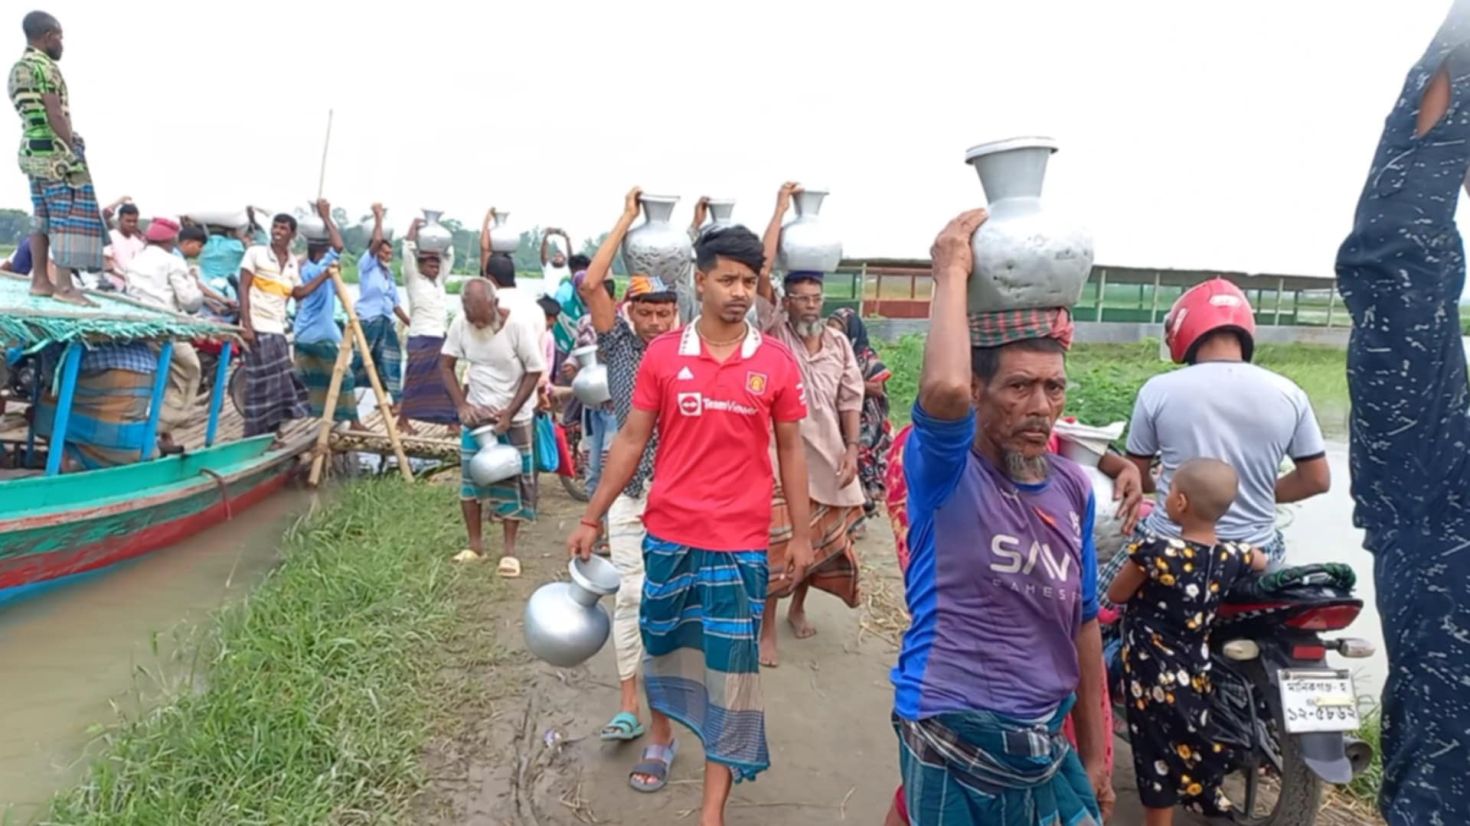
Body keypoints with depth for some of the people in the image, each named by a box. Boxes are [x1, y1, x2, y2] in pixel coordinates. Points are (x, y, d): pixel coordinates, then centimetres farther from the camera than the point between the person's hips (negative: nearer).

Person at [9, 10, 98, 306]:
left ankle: (40, 280, 13)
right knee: (69, 217, -10)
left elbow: (32, 115, 18)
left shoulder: (17, 69, 19)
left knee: (43, 216, 11)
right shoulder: (44, 66, -12)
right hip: (54, 151, -10)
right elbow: (55, 115, -18)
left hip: (32, 150, 10)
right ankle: (64, 285, -12)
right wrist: (75, 150, -14)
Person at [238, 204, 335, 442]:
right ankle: (256, 437, -2)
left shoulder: (294, 263, 13)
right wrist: (246, 325, -15)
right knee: (261, 383, -8)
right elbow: (243, 289, -6)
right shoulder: (255, 253, -2)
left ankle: (270, 435, 17)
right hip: (257, 328, -6)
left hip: (278, 329, 6)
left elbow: (298, 293, 14)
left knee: (279, 382, 8)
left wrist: (324, 275, 6)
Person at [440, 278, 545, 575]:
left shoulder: (518, 325, -19)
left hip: (513, 417, -3)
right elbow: (446, 365, 1)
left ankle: (509, 550, 9)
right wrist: (461, 404, -12)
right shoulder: (460, 325, -10)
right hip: (475, 414, 4)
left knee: (511, 481, 1)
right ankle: (475, 544, 21)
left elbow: (534, 371, -13)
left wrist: (509, 412, -16)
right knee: (470, 478, 6)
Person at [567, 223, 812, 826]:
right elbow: (631, 439, 2)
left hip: (741, 542, -1)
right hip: (668, 533, 1)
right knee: (662, 644, 19)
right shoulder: (662, 354, -3)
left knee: (731, 668, 4)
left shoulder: (777, 362, -3)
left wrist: (801, 534, 3)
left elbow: (790, 449, 4)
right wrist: (592, 518, 2)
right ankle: (660, 739, 46)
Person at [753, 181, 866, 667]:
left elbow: (850, 399, 8)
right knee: (775, 542, -1)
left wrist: (851, 449, -1)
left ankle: (798, 608, 39)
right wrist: (781, 210, -13)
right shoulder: (774, 331, -6)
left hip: (825, 457, 4)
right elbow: (761, 271, -17)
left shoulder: (839, 344, 5)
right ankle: (767, 629, 13)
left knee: (821, 539, 16)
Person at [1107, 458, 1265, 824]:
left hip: (1153, 678, -5)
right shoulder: (1232, 556, -6)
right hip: (1197, 675, 6)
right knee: (1195, 750, 25)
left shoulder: (1154, 551, -23)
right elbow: (1263, 562, 17)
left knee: (1159, 760, 9)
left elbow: (1116, 595, -8)